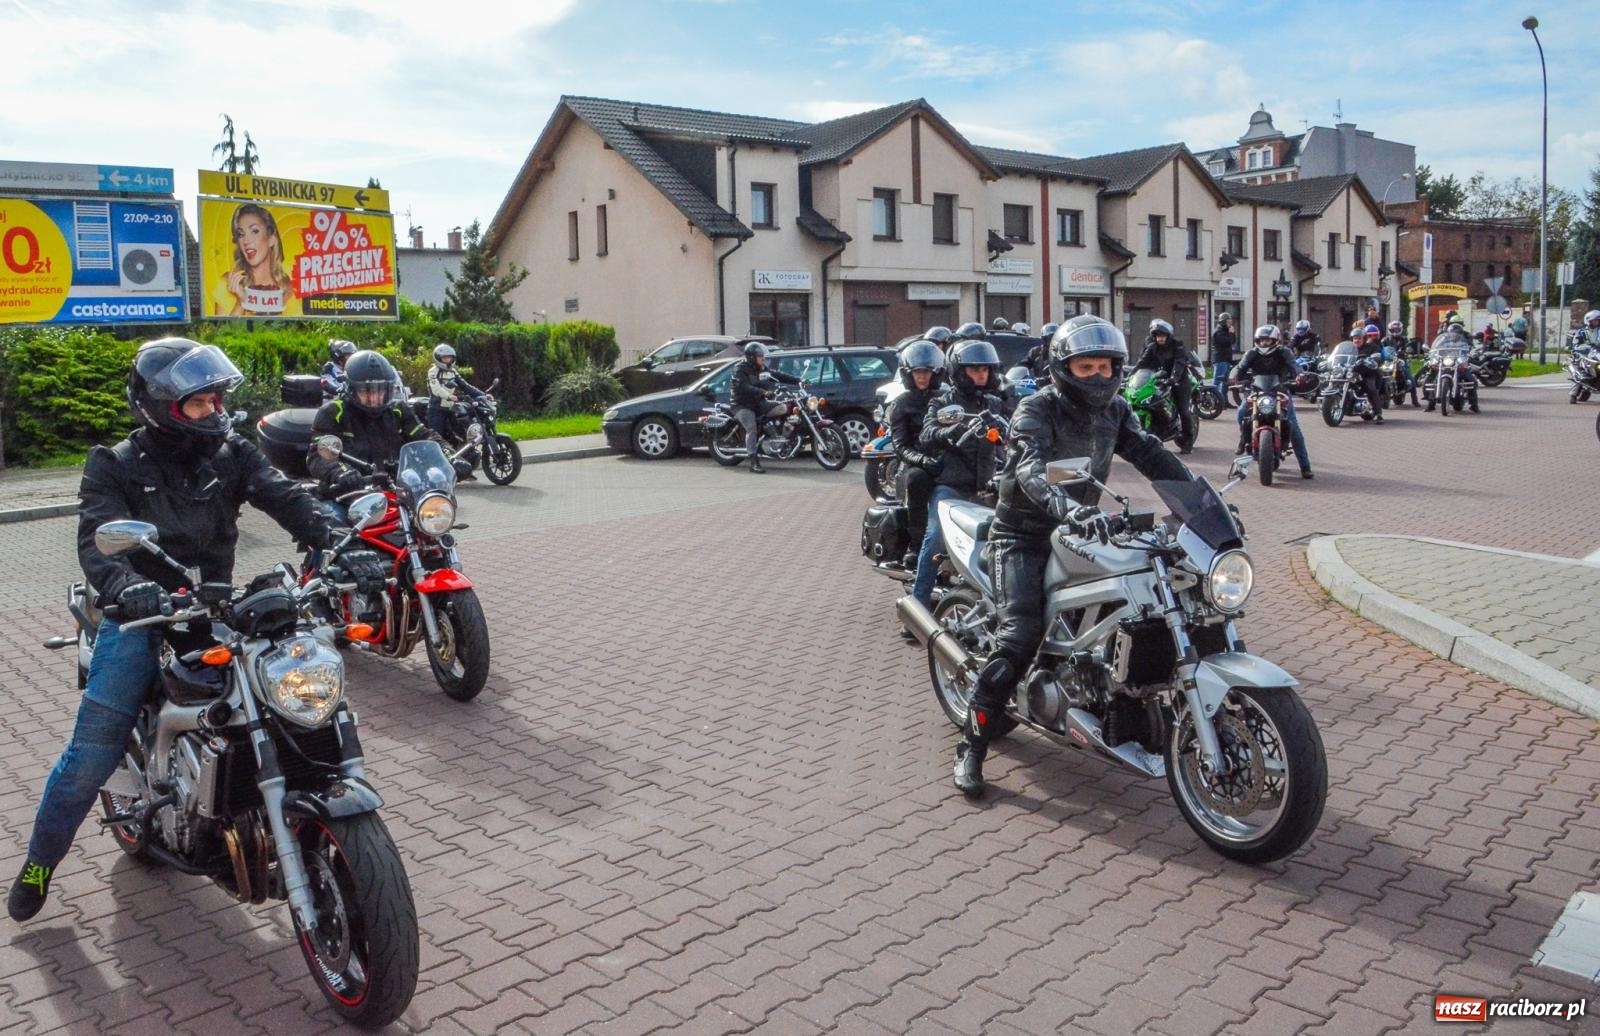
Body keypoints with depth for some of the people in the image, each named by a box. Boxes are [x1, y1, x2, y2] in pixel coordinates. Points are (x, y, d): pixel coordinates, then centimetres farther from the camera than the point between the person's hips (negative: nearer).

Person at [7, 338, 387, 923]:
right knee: (91, 757, -4)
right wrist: (127, 588, -41)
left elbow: (288, 502, -10)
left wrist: (341, 550, -28)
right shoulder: (116, 467, -3)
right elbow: (97, 541, -18)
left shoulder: (232, 455, 5)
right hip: (141, 618, -3)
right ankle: (40, 860, 21)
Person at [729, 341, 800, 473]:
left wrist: (798, 380, -4)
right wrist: (762, 392, -43)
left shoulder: (762, 369, 10)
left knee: (783, 407, -11)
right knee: (752, 428, -28)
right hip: (743, 406, -7)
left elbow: (780, 376, 9)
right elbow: (744, 387, -29)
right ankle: (754, 462, -31)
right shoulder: (740, 369, -12)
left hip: (759, 403, 7)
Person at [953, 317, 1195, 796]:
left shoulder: (1114, 410, 6)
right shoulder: (1037, 409, -15)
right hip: (1025, 535, -6)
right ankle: (972, 746, -13)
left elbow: (1152, 455, -4)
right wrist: (1070, 509, -52)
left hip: (1079, 533, 7)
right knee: (1020, 636, -19)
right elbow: (1031, 470, -33)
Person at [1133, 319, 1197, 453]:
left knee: (1184, 410, -10)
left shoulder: (1177, 345, -11)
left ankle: (1188, 442, -2)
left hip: (1178, 380, -5)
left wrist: (1173, 378, -43)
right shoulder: (1152, 347, 5)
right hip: (1161, 378, 5)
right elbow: (1143, 362, -3)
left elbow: (1179, 363, -26)